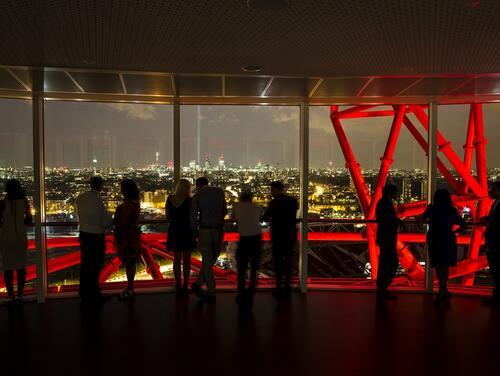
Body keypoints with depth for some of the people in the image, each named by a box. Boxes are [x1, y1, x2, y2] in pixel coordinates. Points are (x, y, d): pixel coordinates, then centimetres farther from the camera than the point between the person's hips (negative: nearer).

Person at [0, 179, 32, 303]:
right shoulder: (24, 202, -3)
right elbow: (29, 221, 3)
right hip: (21, 238, 2)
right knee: (21, 267, 9)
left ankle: (11, 296, 9)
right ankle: (20, 295, 13)